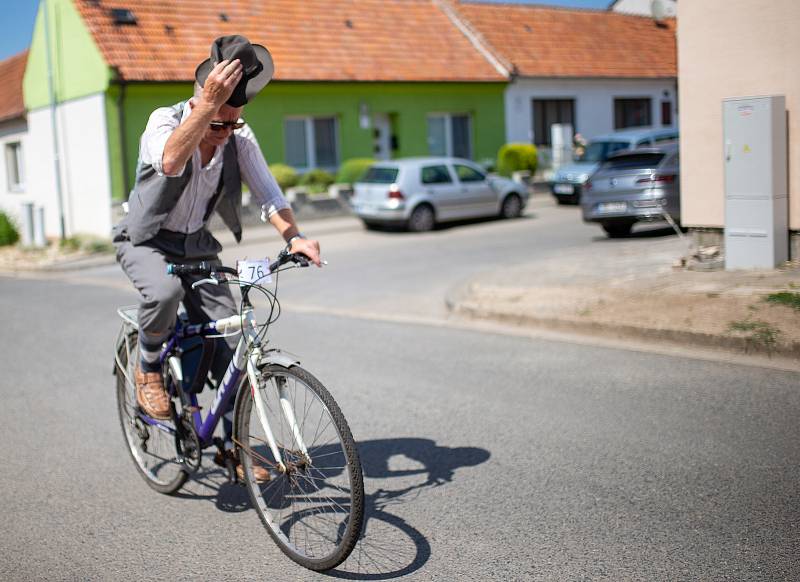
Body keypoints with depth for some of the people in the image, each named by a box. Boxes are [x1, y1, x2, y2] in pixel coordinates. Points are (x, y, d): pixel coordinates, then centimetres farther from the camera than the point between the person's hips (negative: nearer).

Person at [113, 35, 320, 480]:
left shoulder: (240, 138, -9)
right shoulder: (165, 120, -21)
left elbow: (266, 190, -18)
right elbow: (170, 162, -45)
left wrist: (293, 236, -36)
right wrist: (208, 103, -54)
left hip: (197, 246, 4)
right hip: (146, 241, -4)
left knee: (232, 339, -7)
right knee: (165, 291, -38)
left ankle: (232, 444, 10)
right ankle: (148, 369, -7)